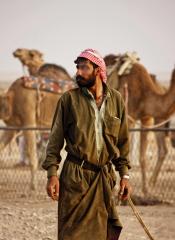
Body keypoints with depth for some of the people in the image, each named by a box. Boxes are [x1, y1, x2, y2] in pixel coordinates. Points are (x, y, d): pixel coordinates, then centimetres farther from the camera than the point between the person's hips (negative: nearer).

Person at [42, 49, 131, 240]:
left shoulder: (116, 100, 6)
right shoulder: (69, 99, -1)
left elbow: (122, 141, 12)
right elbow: (55, 140, -1)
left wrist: (124, 175, 8)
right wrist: (52, 174, -9)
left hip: (104, 177, 3)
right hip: (75, 176, -3)